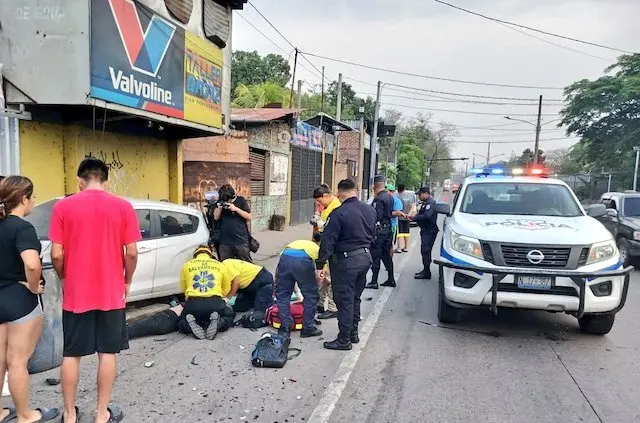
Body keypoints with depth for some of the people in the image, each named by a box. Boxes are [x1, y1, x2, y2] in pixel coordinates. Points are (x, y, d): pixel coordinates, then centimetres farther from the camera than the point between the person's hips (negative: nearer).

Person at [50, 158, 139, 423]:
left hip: (75, 293, 1)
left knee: (71, 354, 14)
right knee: (107, 353, 10)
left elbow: (57, 255, -7)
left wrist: (65, 279, 12)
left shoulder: (63, 207, -6)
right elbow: (132, 253, -7)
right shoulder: (123, 207, -6)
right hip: (111, 293, 0)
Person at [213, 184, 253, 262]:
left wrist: (236, 209, -17)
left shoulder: (241, 200, -2)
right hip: (224, 242, 3)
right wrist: (219, 207, -16)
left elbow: (249, 217, -5)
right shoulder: (221, 201, 5)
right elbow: (216, 217, 4)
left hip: (241, 241, -2)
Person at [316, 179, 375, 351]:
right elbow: (372, 235, 12)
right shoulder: (370, 210, 5)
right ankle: (353, 333, 30)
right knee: (355, 298, 19)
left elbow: (328, 241, -17)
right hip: (365, 257, 7)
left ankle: (344, 340, 9)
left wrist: (320, 265, -13)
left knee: (344, 300, 2)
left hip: (346, 260, -7)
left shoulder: (339, 213, -17)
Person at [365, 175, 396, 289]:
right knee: (386, 254, 16)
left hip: (379, 229, -9)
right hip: (388, 227, 9)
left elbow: (376, 216, -22)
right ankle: (391, 279, 23)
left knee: (375, 255, -2)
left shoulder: (378, 199, -18)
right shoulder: (390, 197, 10)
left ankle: (374, 282, 2)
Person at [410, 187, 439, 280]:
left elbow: (427, 216, -28)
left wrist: (414, 218, -22)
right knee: (424, 250, 15)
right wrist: (413, 217, 3)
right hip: (425, 230, 11)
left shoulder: (431, 202, -16)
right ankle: (425, 270, 24)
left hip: (430, 231, -10)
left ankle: (427, 272, -5)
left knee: (426, 251, -9)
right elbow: (421, 214, 20)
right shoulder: (425, 203, 18)